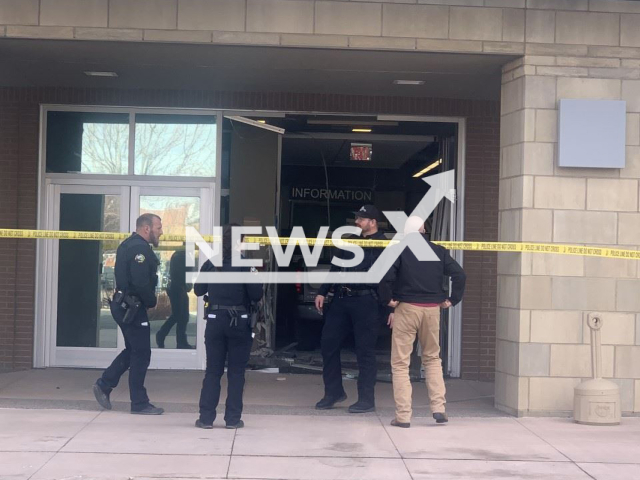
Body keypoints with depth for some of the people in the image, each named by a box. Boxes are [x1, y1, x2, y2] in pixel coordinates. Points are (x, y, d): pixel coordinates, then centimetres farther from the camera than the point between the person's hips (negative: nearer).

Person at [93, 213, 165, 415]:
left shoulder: (128, 245, 15)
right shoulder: (140, 248, -18)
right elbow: (141, 282, -26)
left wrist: (148, 300, 8)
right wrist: (152, 301, -9)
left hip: (123, 305, 10)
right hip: (133, 307, -10)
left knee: (133, 350, 20)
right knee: (141, 354, -2)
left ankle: (104, 385, 19)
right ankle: (139, 403, 5)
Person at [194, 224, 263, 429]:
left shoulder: (210, 264, -1)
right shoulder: (245, 265, -11)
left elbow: (198, 290, 9)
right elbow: (256, 296, -10)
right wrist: (256, 278, 7)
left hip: (215, 321, 2)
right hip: (239, 323, -2)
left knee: (212, 370, 9)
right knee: (236, 372, 7)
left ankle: (206, 417, 8)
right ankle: (233, 418, 7)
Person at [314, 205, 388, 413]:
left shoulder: (382, 246, -5)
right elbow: (335, 268, 21)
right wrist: (322, 292, 16)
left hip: (365, 302, -7)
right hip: (341, 299, 7)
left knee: (365, 351, -1)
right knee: (328, 343, 7)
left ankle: (366, 400, 9)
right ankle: (334, 392, 19)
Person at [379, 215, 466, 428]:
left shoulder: (399, 250, -3)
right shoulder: (438, 251, 7)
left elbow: (386, 274, -17)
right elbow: (460, 274, 1)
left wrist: (388, 298, -3)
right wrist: (452, 299, 7)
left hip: (406, 308, -3)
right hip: (432, 309, 3)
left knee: (400, 363, 3)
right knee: (432, 359, 19)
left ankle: (403, 416, 0)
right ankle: (438, 408, 9)